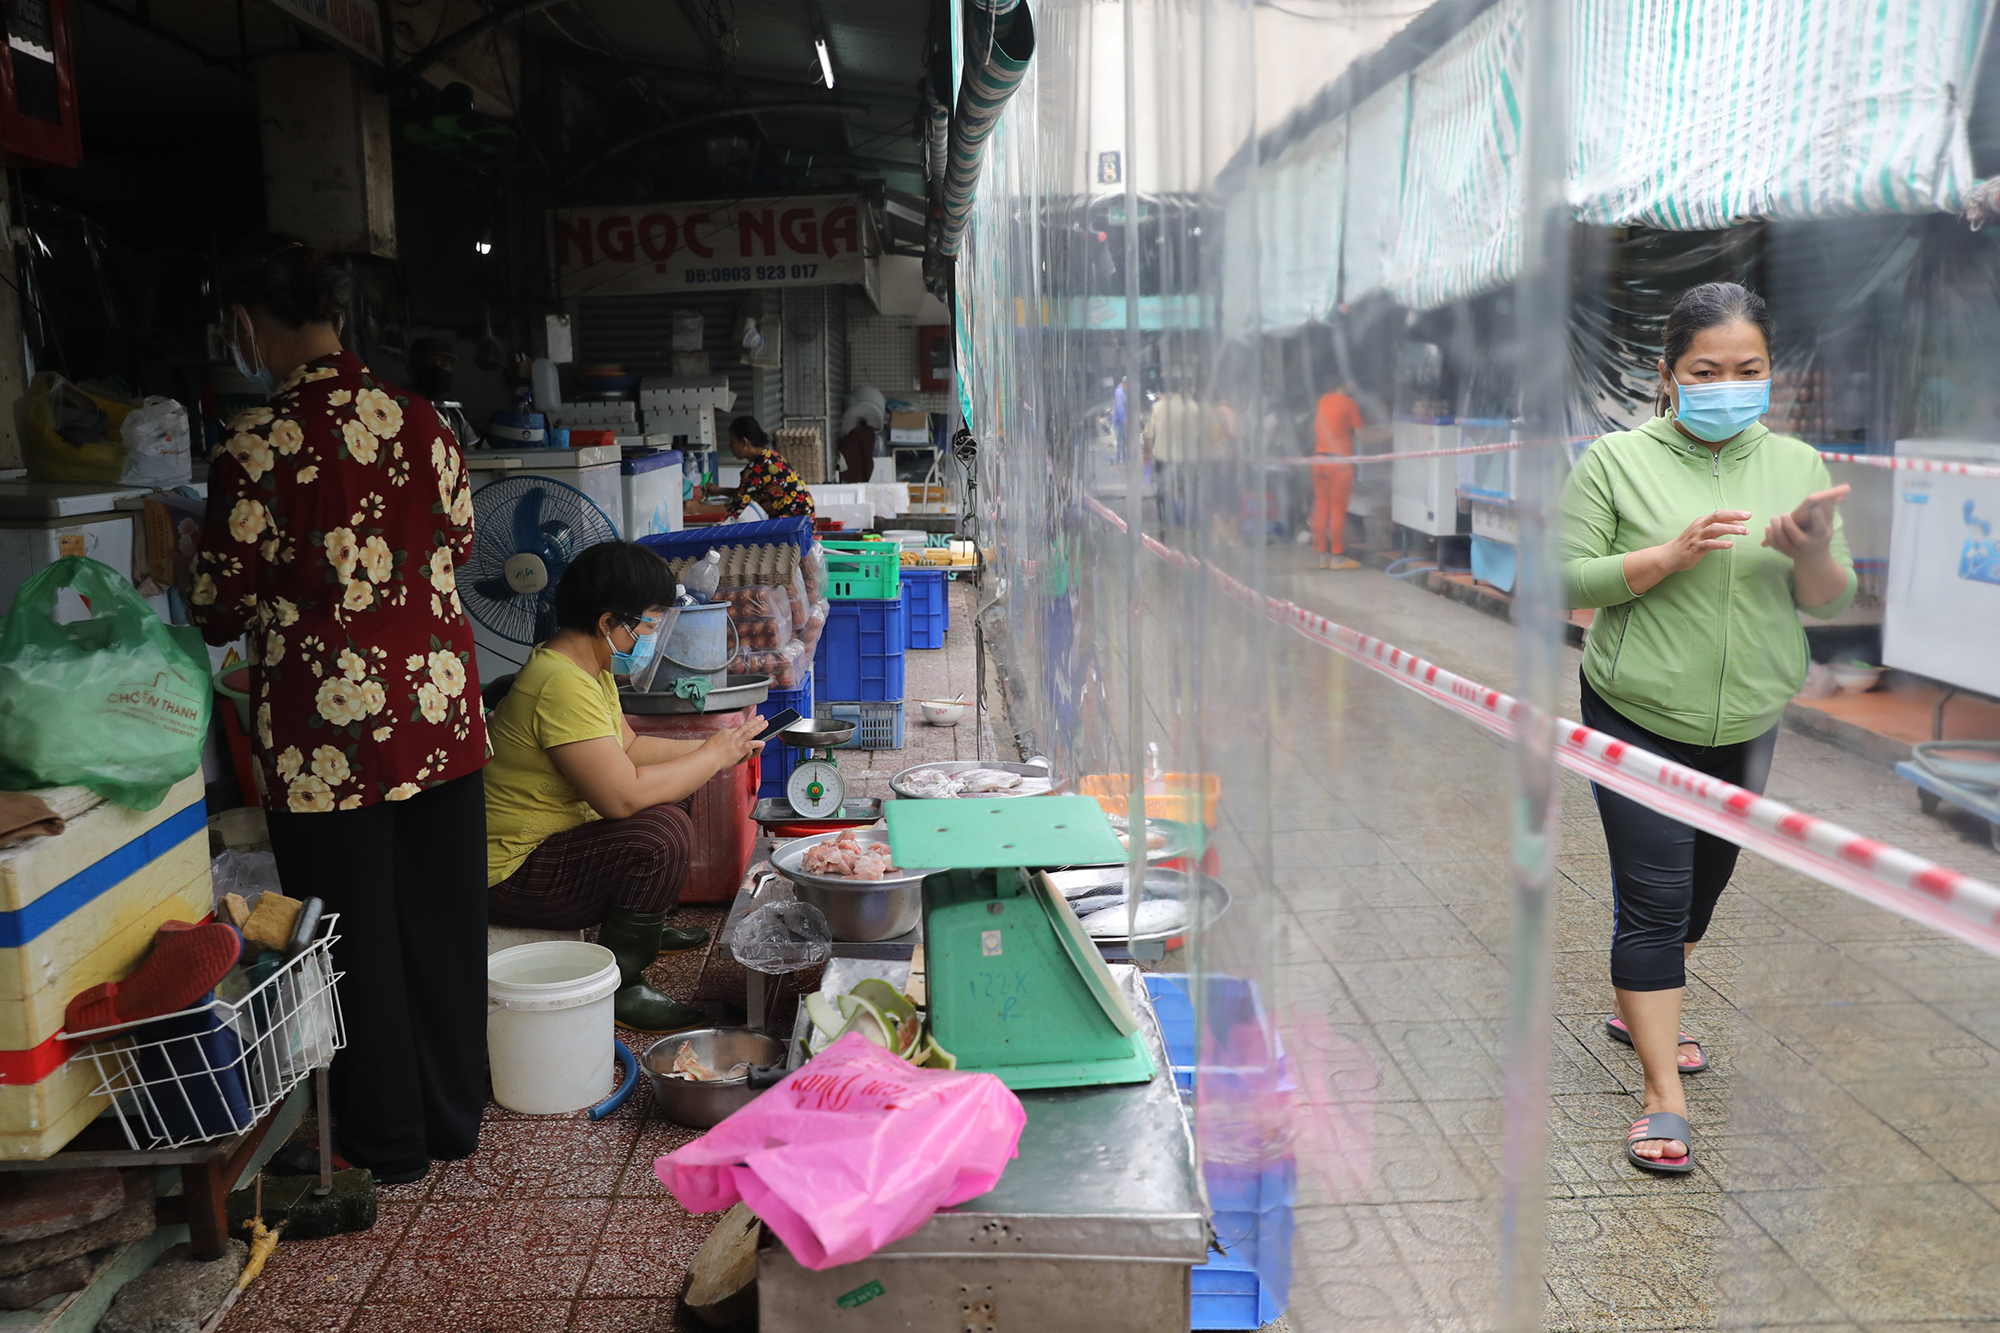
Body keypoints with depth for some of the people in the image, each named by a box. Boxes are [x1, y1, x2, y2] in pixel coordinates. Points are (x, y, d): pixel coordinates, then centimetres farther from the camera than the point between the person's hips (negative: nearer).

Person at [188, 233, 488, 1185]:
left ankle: (387, 1141, 26)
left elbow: (221, 604, -7)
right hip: (439, 708, 5)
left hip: (330, 725, -5)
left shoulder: (257, 446, -14)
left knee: (356, 934, 10)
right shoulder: (419, 419, 1)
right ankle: (454, 1113, 32)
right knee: (443, 917, 16)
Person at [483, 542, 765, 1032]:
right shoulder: (562, 683, -29)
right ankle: (619, 986, -13)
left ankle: (648, 924, 33)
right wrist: (712, 757, -21)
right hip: (513, 876, -11)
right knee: (664, 831, -28)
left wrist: (709, 747, 3)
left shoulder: (588, 668, 6)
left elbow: (629, 747, 15)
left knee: (673, 791, 19)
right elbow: (622, 794, -34)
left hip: (552, 836, 11)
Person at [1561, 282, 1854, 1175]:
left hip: (1747, 725, 5)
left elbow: (1831, 603, 3)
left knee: (1705, 881, 19)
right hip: (1638, 720, -5)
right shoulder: (1617, 460, -7)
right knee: (1653, 895, -6)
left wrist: (1814, 550, -19)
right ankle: (1663, 1095, 2)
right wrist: (1671, 553, -24)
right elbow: (1569, 580, -11)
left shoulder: (1796, 464, 3)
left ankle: (1636, 1009, 43)